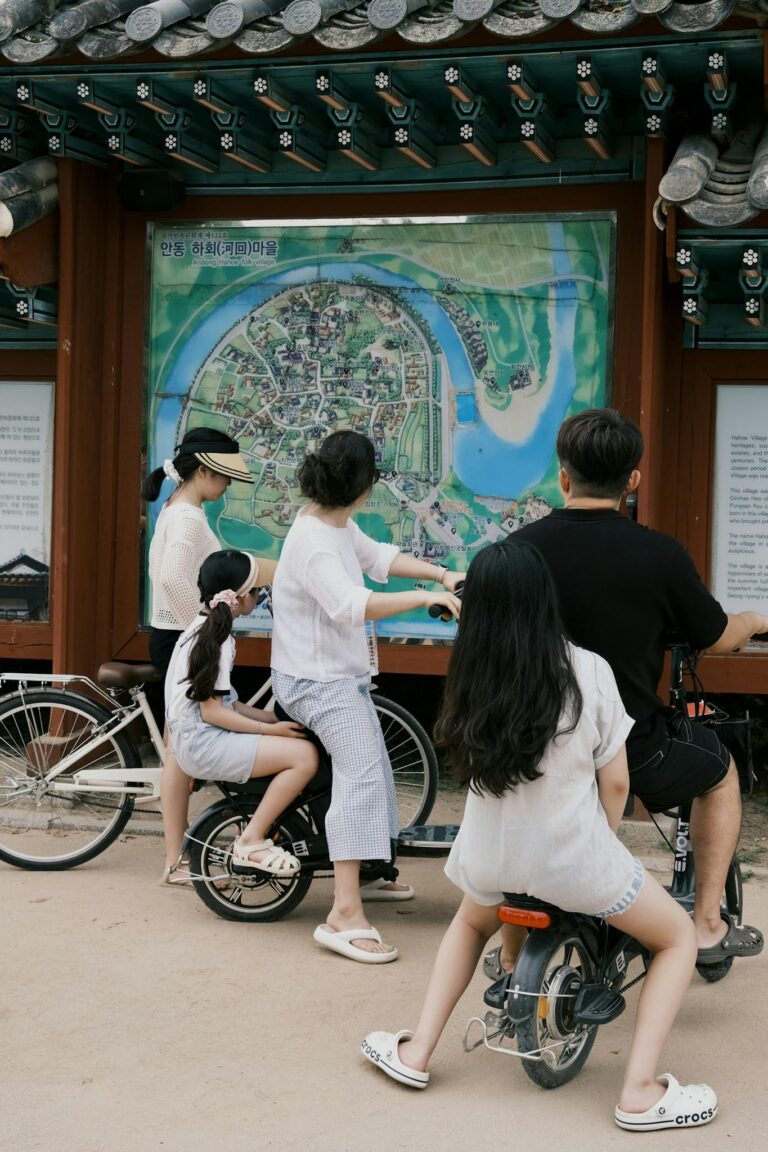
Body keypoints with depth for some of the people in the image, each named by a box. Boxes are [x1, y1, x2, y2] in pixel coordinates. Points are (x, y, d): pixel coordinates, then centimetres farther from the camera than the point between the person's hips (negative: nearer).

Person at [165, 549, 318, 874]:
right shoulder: (216, 639, -15)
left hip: (197, 738, 11)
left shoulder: (204, 629, 15)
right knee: (304, 755, -21)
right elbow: (212, 712, -19)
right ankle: (251, 842, -12)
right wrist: (270, 729, -14)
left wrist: (271, 718, 11)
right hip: (203, 744, -11)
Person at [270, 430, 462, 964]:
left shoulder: (339, 526, 7)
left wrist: (440, 573, 6)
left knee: (376, 772, 24)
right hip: (317, 682, -11)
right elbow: (352, 605, -37)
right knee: (362, 772, -26)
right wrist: (425, 597, -35)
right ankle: (345, 915, -31)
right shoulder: (313, 542, -25)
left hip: (343, 675, 11)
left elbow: (378, 557, 19)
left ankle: (368, 875, 44)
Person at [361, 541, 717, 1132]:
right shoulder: (587, 671, -13)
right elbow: (615, 782, -8)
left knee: (471, 924, 38)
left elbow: (467, 762, 8)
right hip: (573, 860, -4)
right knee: (679, 937, 19)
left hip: (490, 856, 4)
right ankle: (640, 1092, 9)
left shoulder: (470, 674, -4)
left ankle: (416, 1052, 30)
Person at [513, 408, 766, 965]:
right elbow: (717, 639, 3)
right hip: (632, 751, -2)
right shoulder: (660, 554, -14)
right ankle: (709, 924, 29)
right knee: (721, 770, 28)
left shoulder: (520, 547, -8)